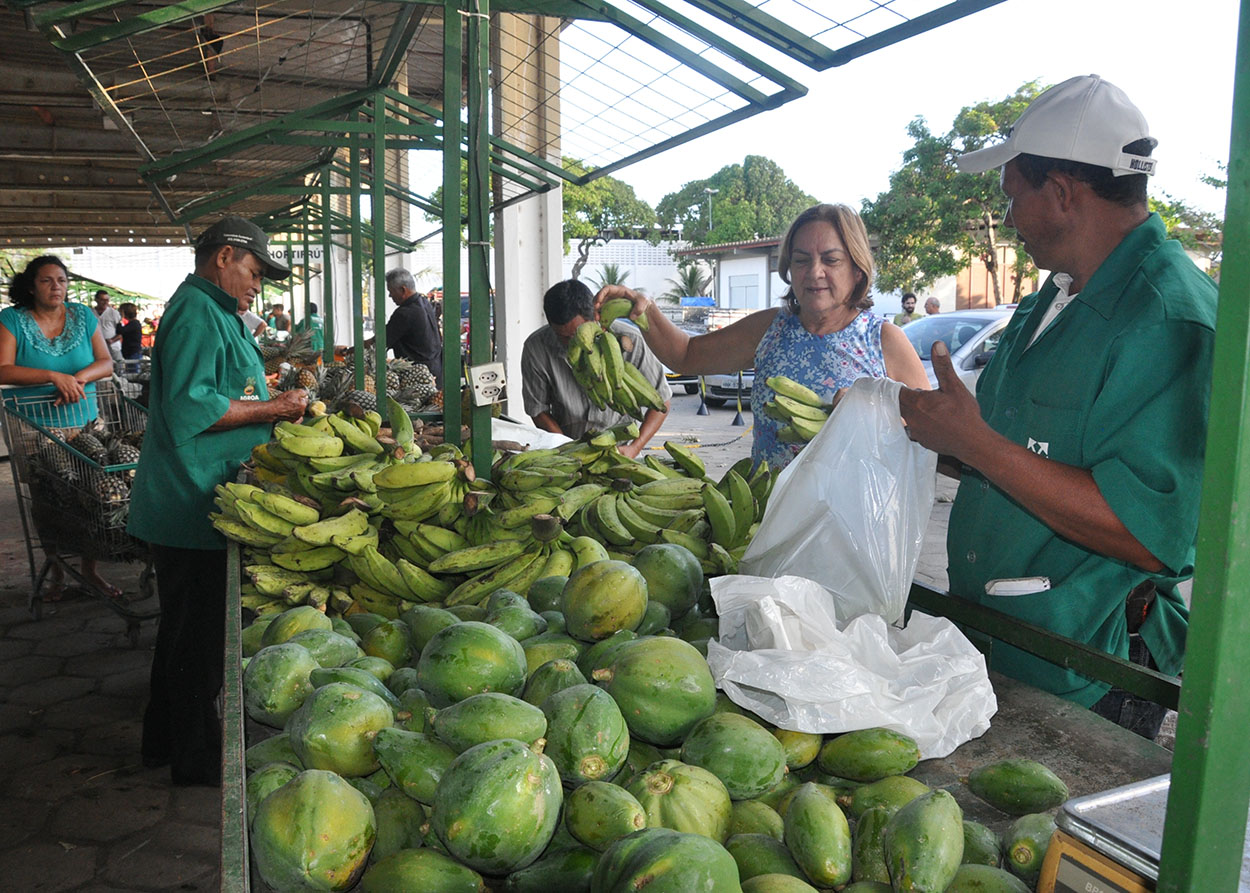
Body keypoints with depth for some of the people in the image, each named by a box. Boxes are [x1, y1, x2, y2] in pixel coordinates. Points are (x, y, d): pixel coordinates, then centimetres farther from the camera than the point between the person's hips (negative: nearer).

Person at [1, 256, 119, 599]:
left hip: (83, 422, 2)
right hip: (36, 426, -2)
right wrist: (54, 376, -20)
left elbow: (106, 363, 5)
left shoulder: (84, 317, 8)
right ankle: (55, 571, 17)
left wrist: (80, 377, -15)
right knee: (46, 500, 3)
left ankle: (90, 569, 13)